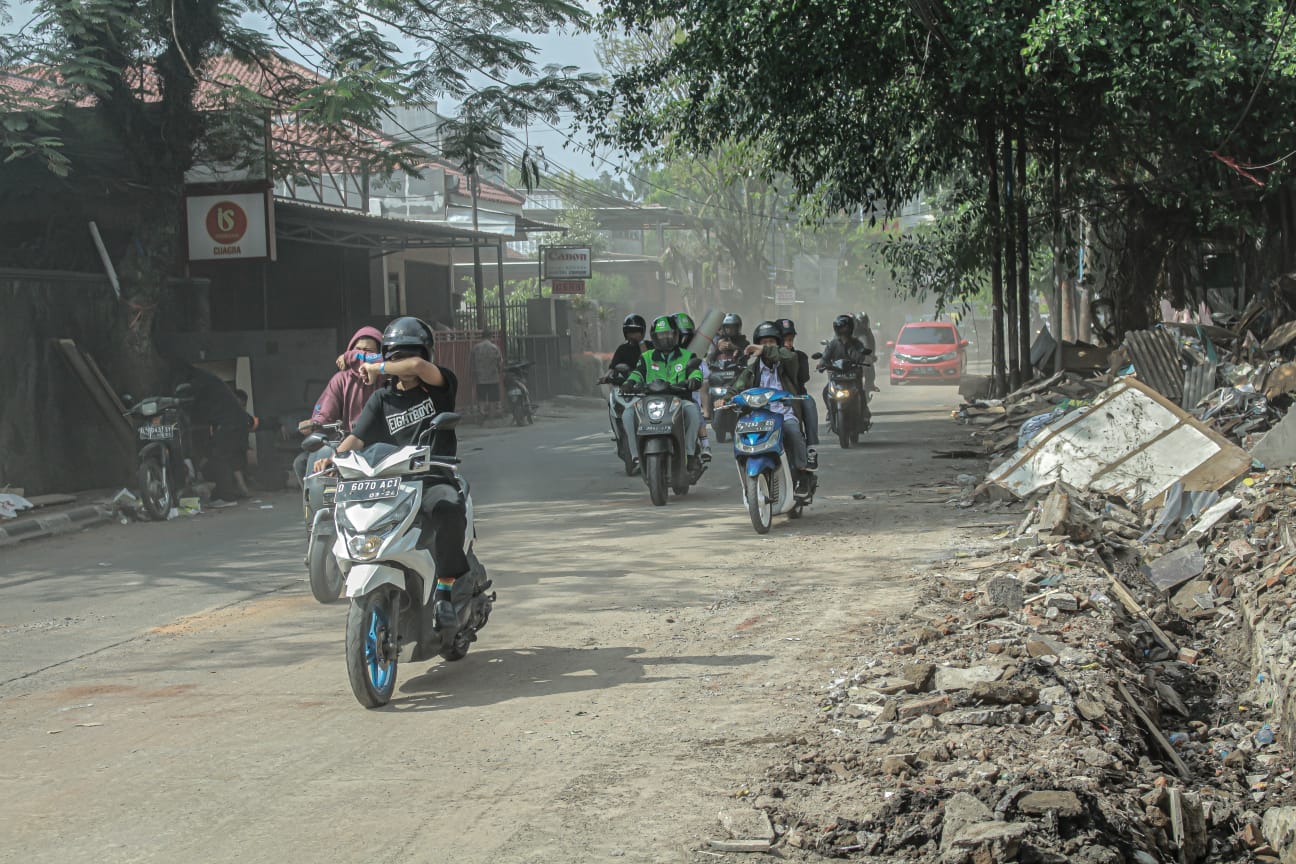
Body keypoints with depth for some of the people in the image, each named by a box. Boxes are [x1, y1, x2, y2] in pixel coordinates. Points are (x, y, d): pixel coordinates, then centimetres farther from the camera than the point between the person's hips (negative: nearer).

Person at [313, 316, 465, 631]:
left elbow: (419, 366, -20)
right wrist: (333, 457, -17)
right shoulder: (382, 398, 15)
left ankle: (444, 589, -28)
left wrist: (377, 368, -3)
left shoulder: (439, 386, 4)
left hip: (437, 479, -4)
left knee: (449, 508, -37)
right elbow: (357, 437, 4)